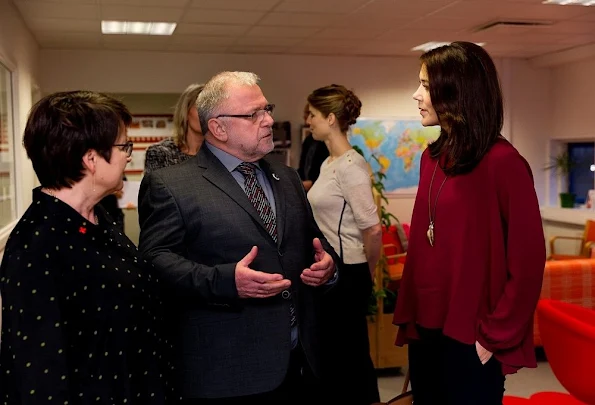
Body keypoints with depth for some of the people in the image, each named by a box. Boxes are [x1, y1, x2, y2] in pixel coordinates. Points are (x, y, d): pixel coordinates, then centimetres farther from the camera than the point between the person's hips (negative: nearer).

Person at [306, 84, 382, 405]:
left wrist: (369, 272, -8)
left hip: (346, 274, -9)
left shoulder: (350, 166, -19)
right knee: (333, 352, 19)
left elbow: (372, 229, -22)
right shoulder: (328, 163, 10)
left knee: (350, 354, 5)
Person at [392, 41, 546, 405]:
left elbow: (528, 260, -16)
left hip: (470, 337, -7)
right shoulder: (432, 157, 7)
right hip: (426, 326, 7)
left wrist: (496, 336, -13)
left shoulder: (502, 162, -15)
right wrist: (408, 313, 7)